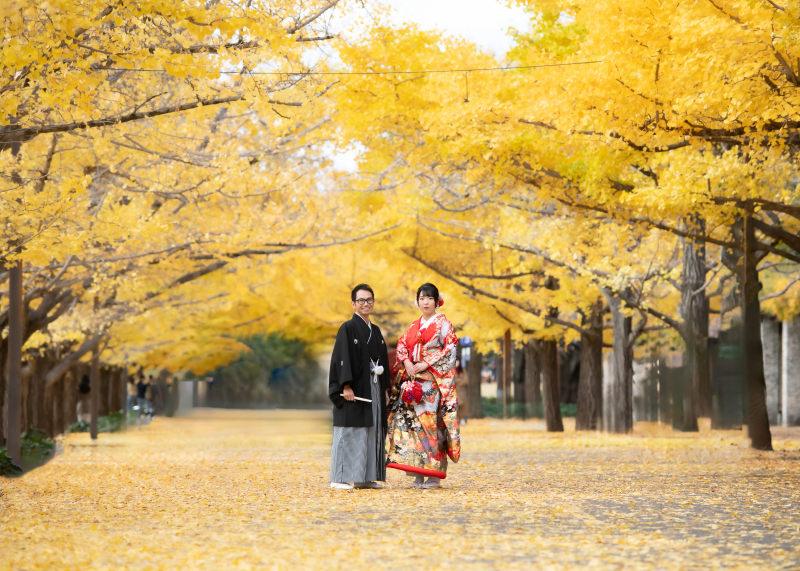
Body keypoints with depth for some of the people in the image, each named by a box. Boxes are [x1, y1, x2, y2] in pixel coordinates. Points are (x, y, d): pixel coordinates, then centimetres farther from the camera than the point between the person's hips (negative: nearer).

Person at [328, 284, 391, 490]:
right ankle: (339, 479, -5)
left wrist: (385, 389, 13)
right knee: (349, 433, -7)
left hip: (374, 391, 7)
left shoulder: (376, 331, 16)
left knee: (372, 433, 7)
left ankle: (364, 477, 13)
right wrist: (346, 386, -21)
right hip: (354, 391, -7)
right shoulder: (348, 328, -6)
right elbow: (342, 359, -13)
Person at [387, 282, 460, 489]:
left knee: (432, 422, -9)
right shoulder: (414, 326, 17)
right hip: (412, 379, 5)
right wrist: (407, 363, -7)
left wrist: (426, 364, -13)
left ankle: (434, 474, -6)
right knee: (412, 421, -1)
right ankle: (418, 473, 2)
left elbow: (450, 349, -7)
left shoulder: (443, 323, 1)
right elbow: (402, 345, 13)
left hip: (433, 379, -5)